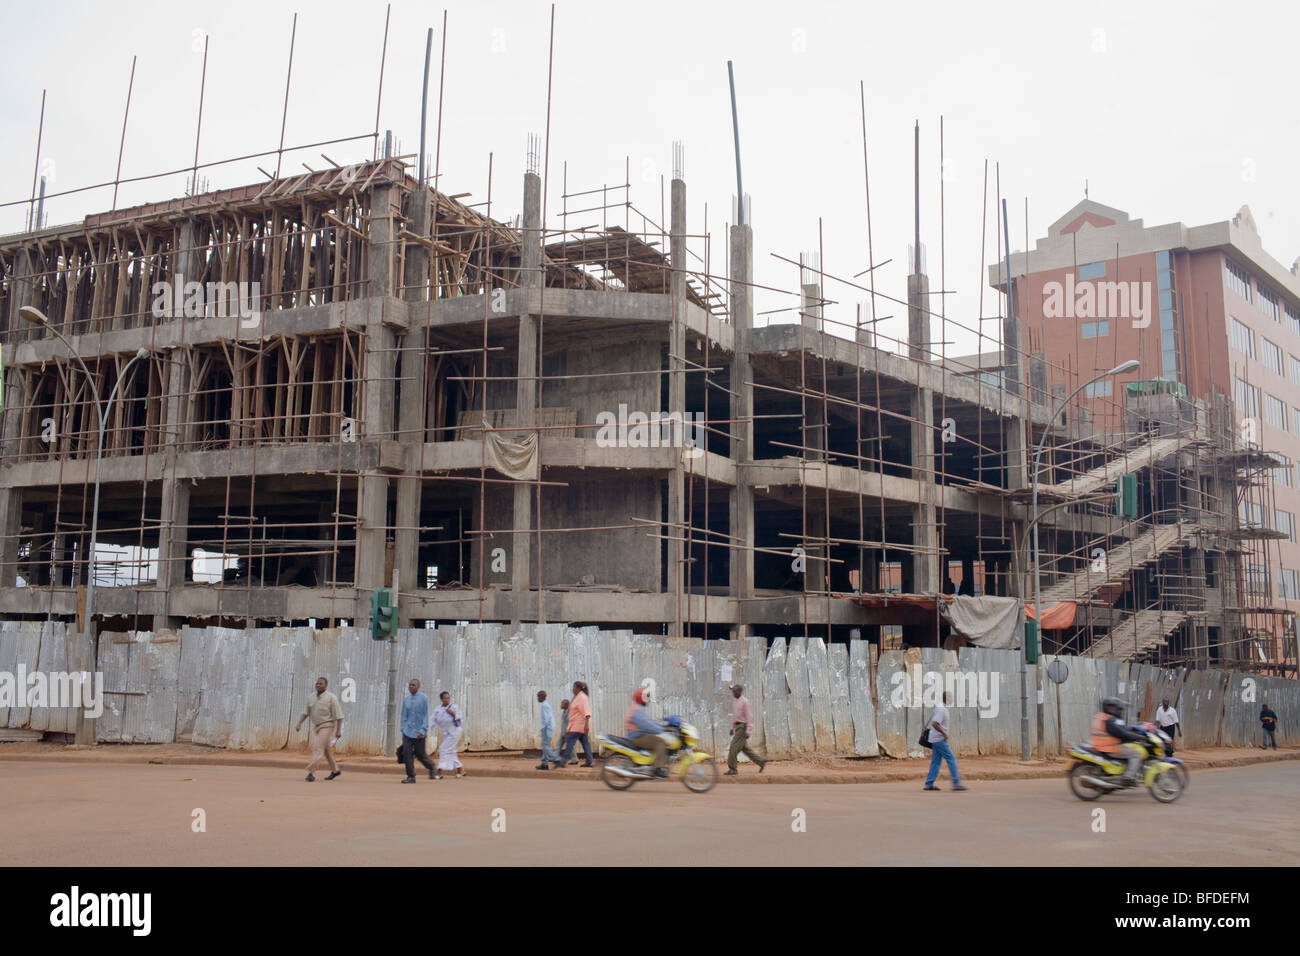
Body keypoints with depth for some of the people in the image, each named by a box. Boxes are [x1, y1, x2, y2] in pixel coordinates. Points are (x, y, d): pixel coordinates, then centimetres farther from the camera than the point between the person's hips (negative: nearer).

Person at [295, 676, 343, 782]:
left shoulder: (331, 698, -14)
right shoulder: (311, 698, 4)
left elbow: (339, 715, -15)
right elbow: (306, 713, 10)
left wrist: (339, 730, -20)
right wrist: (299, 724, -4)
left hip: (327, 726, -7)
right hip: (316, 726, 7)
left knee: (318, 749, -15)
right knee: (326, 750, 14)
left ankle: (310, 772, -17)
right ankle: (335, 770, 28)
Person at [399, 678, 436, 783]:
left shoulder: (424, 699, -4)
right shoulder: (406, 699, 9)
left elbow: (426, 715, -7)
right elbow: (404, 716, 14)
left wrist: (423, 730, -16)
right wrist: (403, 730, 8)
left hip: (419, 732, -4)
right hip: (407, 732, 4)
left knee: (420, 754, 2)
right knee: (407, 753, -6)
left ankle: (431, 767, 30)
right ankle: (411, 777, 0)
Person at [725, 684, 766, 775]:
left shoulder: (745, 701, -14)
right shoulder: (734, 700, 12)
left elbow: (749, 717, -16)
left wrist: (748, 731, -20)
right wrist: (732, 727, 20)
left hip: (743, 727, -9)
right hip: (737, 726, 9)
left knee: (734, 747, -12)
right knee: (745, 748, 12)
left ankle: (732, 769, -7)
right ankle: (761, 762, 23)